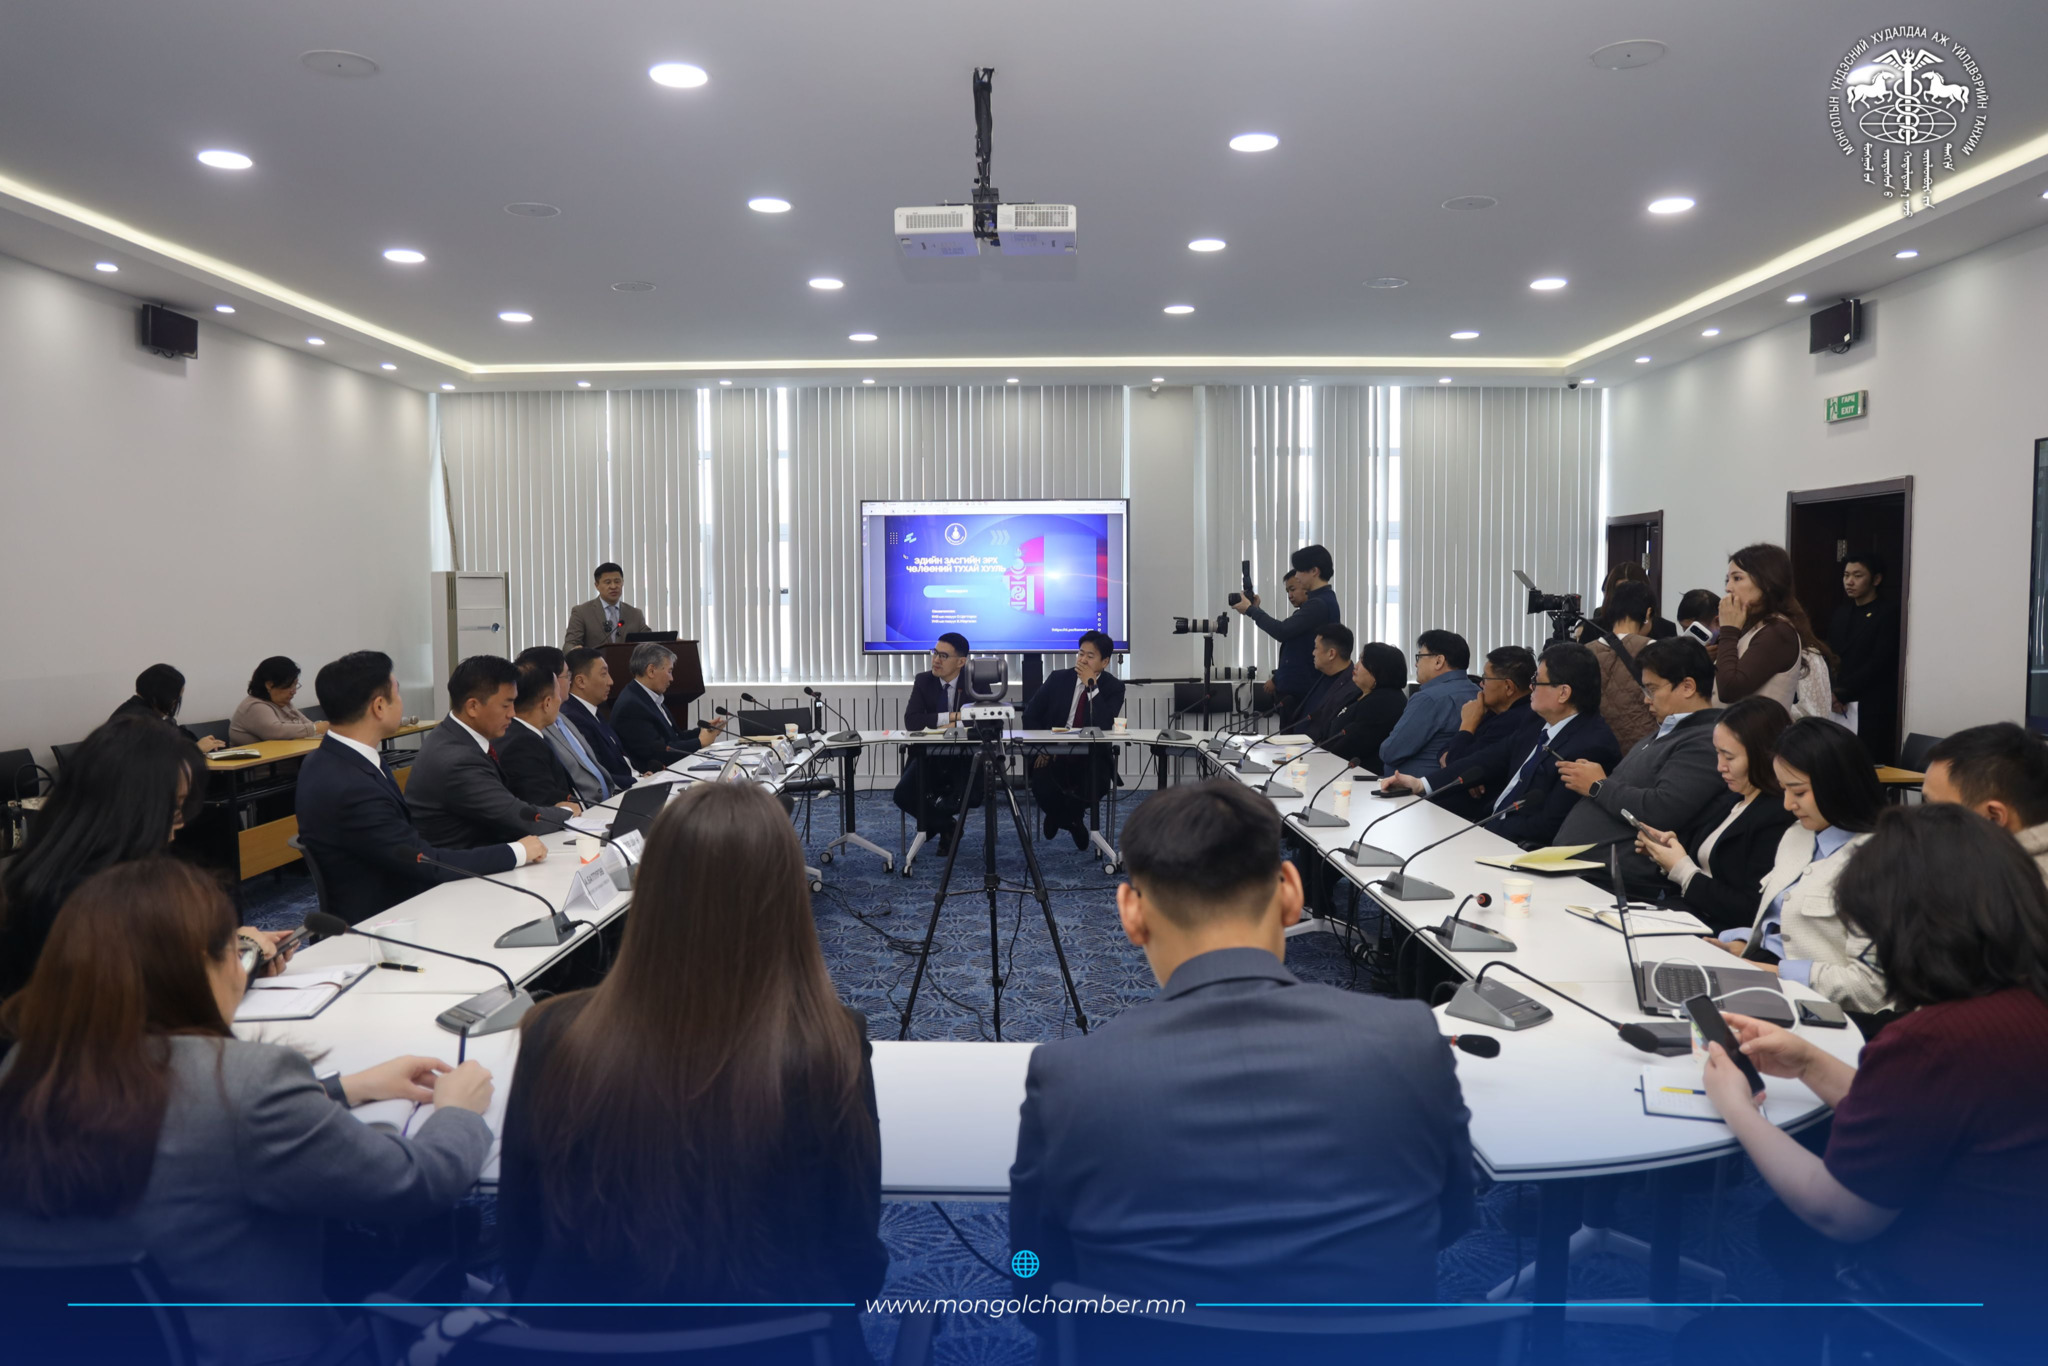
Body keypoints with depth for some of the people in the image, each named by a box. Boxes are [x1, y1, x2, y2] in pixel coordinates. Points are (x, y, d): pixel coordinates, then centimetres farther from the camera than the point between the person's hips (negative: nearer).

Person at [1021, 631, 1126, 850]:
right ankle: (1070, 820, 9)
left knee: (1094, 787, -34)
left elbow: (1104, 726, -19)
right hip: (1054, 755, 1)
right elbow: (1030, 714, 5)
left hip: (1092, 759, -1)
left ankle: (1061, 815, 4)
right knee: (1042, 786, -30)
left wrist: (1091, 685, -20)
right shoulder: (1058, 678, 3)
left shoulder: (1113, 688, -2)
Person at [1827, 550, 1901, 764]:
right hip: (1838, 707, 6)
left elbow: (1878, 663, -10)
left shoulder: (1889, 613, -2)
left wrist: (1841, 695, -10)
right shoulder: (1840, 614, 18)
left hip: (1872, 710, -6)